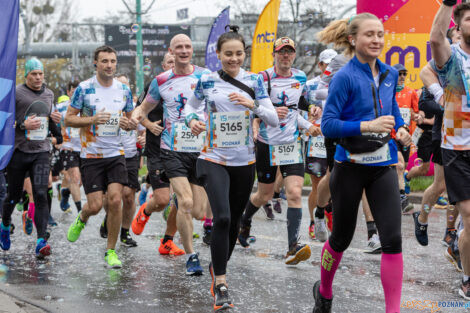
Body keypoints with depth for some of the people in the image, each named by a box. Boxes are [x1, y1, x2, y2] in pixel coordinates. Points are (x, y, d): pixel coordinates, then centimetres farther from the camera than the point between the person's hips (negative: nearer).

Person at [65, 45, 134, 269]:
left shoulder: (124, 90, 5)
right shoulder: (84, 89, -5)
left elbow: (131, 119, 17)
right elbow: (68, 119, -4)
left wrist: (127, 123, -8)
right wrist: (93, 120, -20)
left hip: (116, 153, 2)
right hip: (91, 155, -2)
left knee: (115, 200, -11)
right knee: (95, 205, -5)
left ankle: (111, 251, 2)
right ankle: (81, 219, 33)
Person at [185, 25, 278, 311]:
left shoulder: (254, 81, 1)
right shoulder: (206, 81, -2)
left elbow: (274, 120, -1)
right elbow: (190, 106, 13)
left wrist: (253, 105, -18)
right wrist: (193, 120, -8)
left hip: (244, 161, 3)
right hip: (214, 159, -3)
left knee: (234, 220, 13)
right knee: (222, 217, -20)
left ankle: (218, 267, 37)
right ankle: (221, 284, -13)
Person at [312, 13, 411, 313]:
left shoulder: (390, 74, 5)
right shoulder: (345, 77, -13)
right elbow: (328, 124, -18)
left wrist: (400, 127, 6)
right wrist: (369, 125, -27)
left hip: (383, 167, 4)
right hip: (351, 167, -4)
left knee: (392, 239, -8)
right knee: (341, 238, 11)